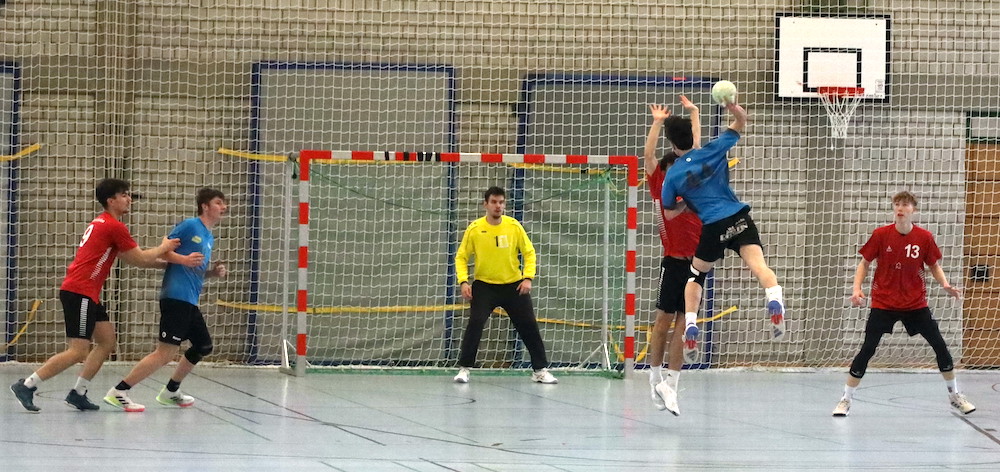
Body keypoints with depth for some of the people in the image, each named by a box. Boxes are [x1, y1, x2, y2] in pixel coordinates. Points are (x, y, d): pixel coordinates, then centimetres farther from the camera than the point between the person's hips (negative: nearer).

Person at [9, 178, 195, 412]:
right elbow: (140, 258, -6)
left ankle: (78, 393, 12)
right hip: (80, 292, -10)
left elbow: (131, 259, 24)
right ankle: (26, 386, -10)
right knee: (78, 352, -11)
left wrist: (164, 263, 20)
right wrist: (163, 248, 12)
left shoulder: (101, 223, 19)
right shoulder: (114, 226, -12)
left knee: (107, 342, 12)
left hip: (88, 295, 10)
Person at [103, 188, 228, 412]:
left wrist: (213, 272, 10)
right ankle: (118, 392, -14)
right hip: (175, 298, -10)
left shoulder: (208, 237, 21)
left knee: (203, 346, 18)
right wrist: (184, 259, -23)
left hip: (190, 301, 10)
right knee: (165, 353, -15)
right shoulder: (189, 225, -5)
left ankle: (170, 392, 31)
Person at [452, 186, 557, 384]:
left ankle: (540, 370, 15)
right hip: (484, 285, -2)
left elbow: (529, 253, 2)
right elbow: (461, 257, -3)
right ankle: (464, 369, -7)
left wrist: (528, 277, -11)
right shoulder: (474, 229, -9)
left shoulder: (514, 226, -6)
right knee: (475, 323, -18)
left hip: (514, 286, 2)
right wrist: (463, 281, -16)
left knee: (529, 326, 2)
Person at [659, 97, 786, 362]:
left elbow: (669, 210, 15)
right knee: (758, 264, -17)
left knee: (695, 276, 22)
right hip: (739, 219, 1)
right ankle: (775, 300, -46)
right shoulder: (711, 151, 8)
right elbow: (740, 123, 17)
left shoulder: (672, 175, 5)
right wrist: (736, 109, -2)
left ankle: (690, 325, 10)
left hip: (713, 228, 0)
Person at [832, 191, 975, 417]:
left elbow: (934, 265, 7)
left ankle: (955, 395, 21)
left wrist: (945, 284, -11)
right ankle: (846, 400, 2)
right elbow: (864, 263, 0)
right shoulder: (881, 235, -9)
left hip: (915, 303, 2)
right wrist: (857, 288, -14)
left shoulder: (924, 237, -6)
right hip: (883, 303, -2)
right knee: (867, 349, -9)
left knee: (940, 345, 1)